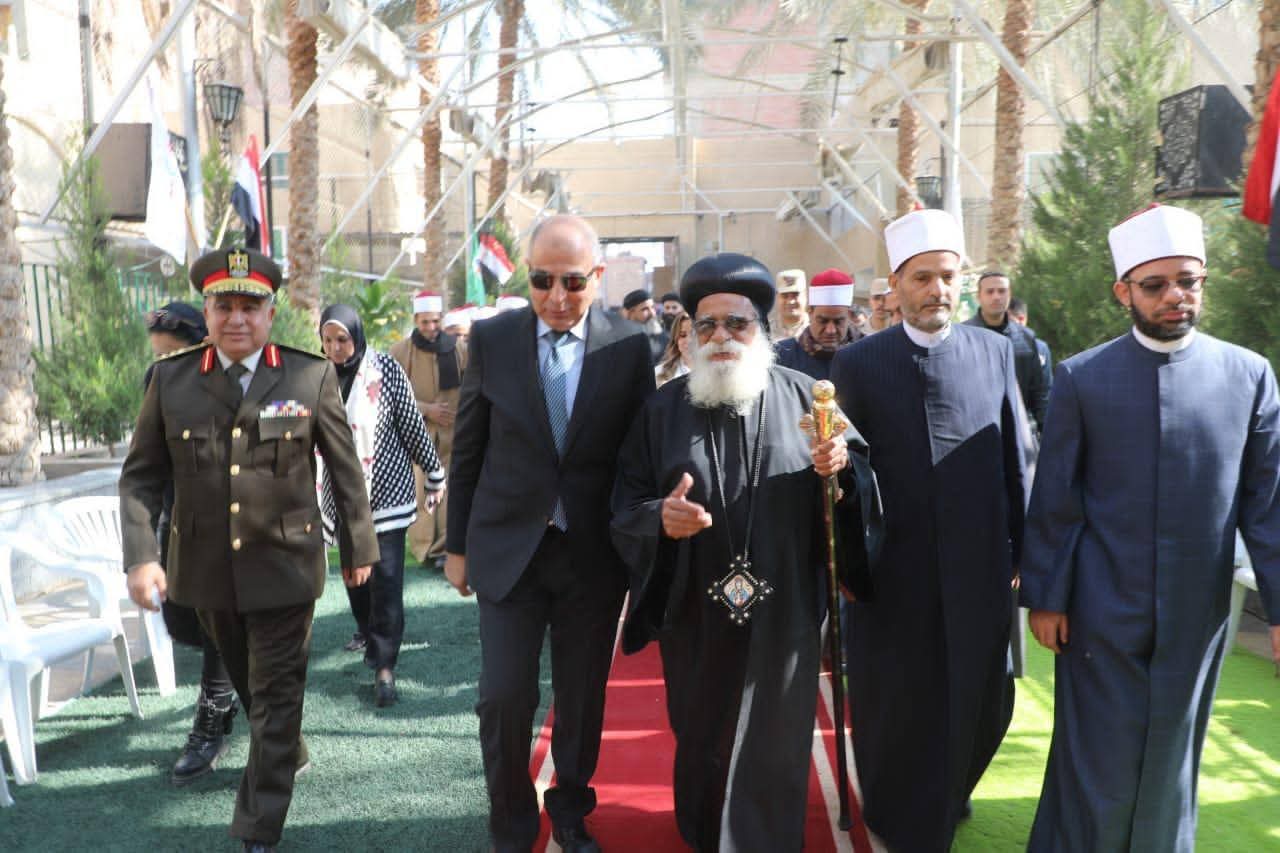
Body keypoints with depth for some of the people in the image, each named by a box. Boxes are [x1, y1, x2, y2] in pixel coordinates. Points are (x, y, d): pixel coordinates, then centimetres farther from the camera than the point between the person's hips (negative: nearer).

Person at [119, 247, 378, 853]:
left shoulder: (312, 377, -9)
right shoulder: (170, 379, -3)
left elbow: (346, 468, -1)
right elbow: (140, 476, 0)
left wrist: (361, 547, 4)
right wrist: (141, 555, -11)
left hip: (284, 567, -3)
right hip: (205, 570, 4)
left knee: (276, 696, 3)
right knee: (247, 683, 23)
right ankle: (287, 755, 51)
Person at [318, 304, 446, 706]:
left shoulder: (385, 368, -7)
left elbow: (412, 425, -2)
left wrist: (434, 476, 2)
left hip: (387, 490, -4)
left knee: (386, 576, -7)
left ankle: (384, 666, -1)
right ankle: (372, 636, 33)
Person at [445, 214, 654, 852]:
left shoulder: (630, 348, -4)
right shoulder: (492, 339, -3)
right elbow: (467, 450, 3)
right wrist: (457, 545, 5)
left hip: (594, 554, 1)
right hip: (508, 547, 0)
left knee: (582, 698, 13)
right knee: (504, 698, 2)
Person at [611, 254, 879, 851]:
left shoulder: (802, 394, 0)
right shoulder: (663, 408, 1)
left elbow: (861, 460, 2)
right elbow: (626, 503, -1)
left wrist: (840, 464, -20)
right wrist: (659, 517, -22)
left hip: (784, 612, -1)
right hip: (696, 617, 1)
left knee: (773, 748, 10)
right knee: (701, 739, 19)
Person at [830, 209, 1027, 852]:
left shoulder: (995, 351, 2)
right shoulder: (857, 362, -4)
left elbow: (1014, 460, 5)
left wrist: (1023, 550, 5)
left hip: (980, 566, 2)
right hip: (894, 572, -2)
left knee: (980, 701, 15)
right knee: (894, 704, 12)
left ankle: (949, 795, 46)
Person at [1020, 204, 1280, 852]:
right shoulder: (1081, 379, -6)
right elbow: (1054, 502, -4)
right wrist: (1044, 597, -4)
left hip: (1197, 615, 2)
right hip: (1102, 612, -2)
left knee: (1170, 758, 17)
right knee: (1096, 761, 8)